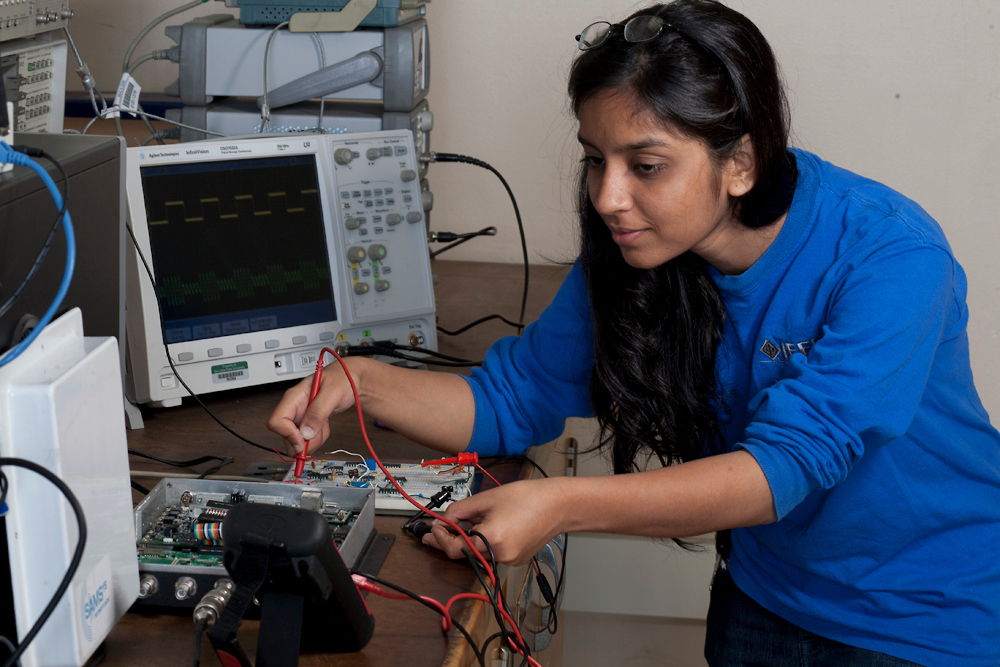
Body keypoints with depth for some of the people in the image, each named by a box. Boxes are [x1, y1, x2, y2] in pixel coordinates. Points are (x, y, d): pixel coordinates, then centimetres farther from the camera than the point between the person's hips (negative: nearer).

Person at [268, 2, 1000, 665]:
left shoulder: (889, 258, -28)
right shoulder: (629, 255, -11)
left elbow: (788, 467, -35)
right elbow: (510, 400, -3)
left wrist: (561, 505, -44)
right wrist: (364, 383, -21)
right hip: (764, 602, 4)